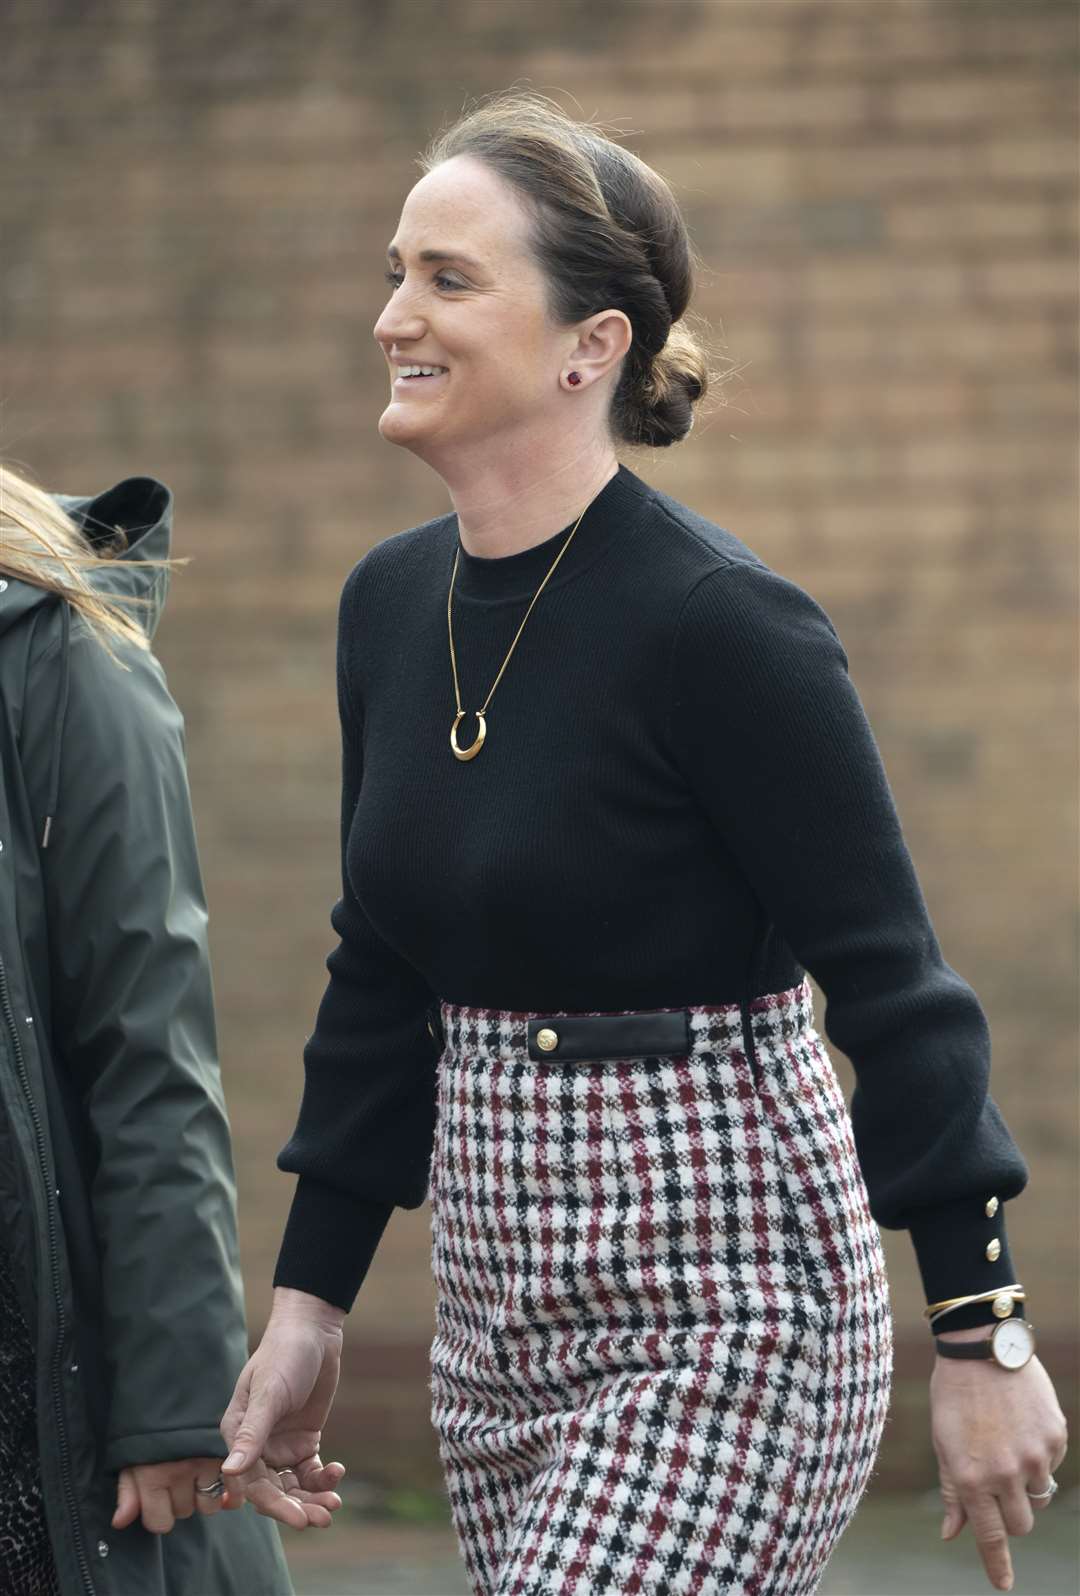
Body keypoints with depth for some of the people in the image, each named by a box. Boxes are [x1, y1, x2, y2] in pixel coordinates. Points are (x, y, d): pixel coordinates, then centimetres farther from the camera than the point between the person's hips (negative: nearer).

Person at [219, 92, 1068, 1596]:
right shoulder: (393, 602, 6)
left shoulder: (721, 622, -16)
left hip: (725, 1319, -7)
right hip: (501, 1324, 8)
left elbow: (891, 985, -13)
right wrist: (309, 1299, 16)